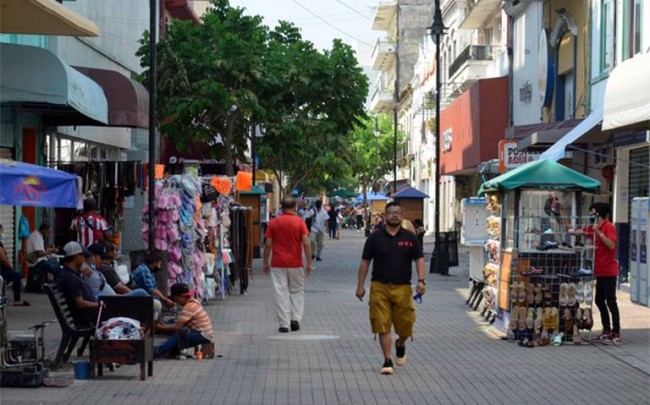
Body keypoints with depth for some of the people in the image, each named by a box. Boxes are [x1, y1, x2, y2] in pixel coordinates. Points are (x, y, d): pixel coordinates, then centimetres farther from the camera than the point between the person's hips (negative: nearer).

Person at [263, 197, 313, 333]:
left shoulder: (273, 222, 1)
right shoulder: (299, 222, -2)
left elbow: (268, 244, -1)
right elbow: (306, 243, -9)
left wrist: (266, 263, 8)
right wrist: (309, 263, -4)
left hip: (277, 263, 0)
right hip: (295, 263, 0)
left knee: (281, 293, 2)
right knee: (297, 291, 16)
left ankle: (284, 324, 1)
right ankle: (295, 319, 5)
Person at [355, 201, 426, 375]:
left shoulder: (410, 238, 6)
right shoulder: (375, 238, 4)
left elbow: (419, 259, 5)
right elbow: (365, 262, 7)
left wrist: (421, 280, -11)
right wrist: (360, 286, 4)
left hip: (403, 287, 1)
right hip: (379, 287, -1)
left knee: (406, 324, 4)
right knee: (383, 326, -3)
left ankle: (400, 344, 37)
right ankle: (387, 361, 5)